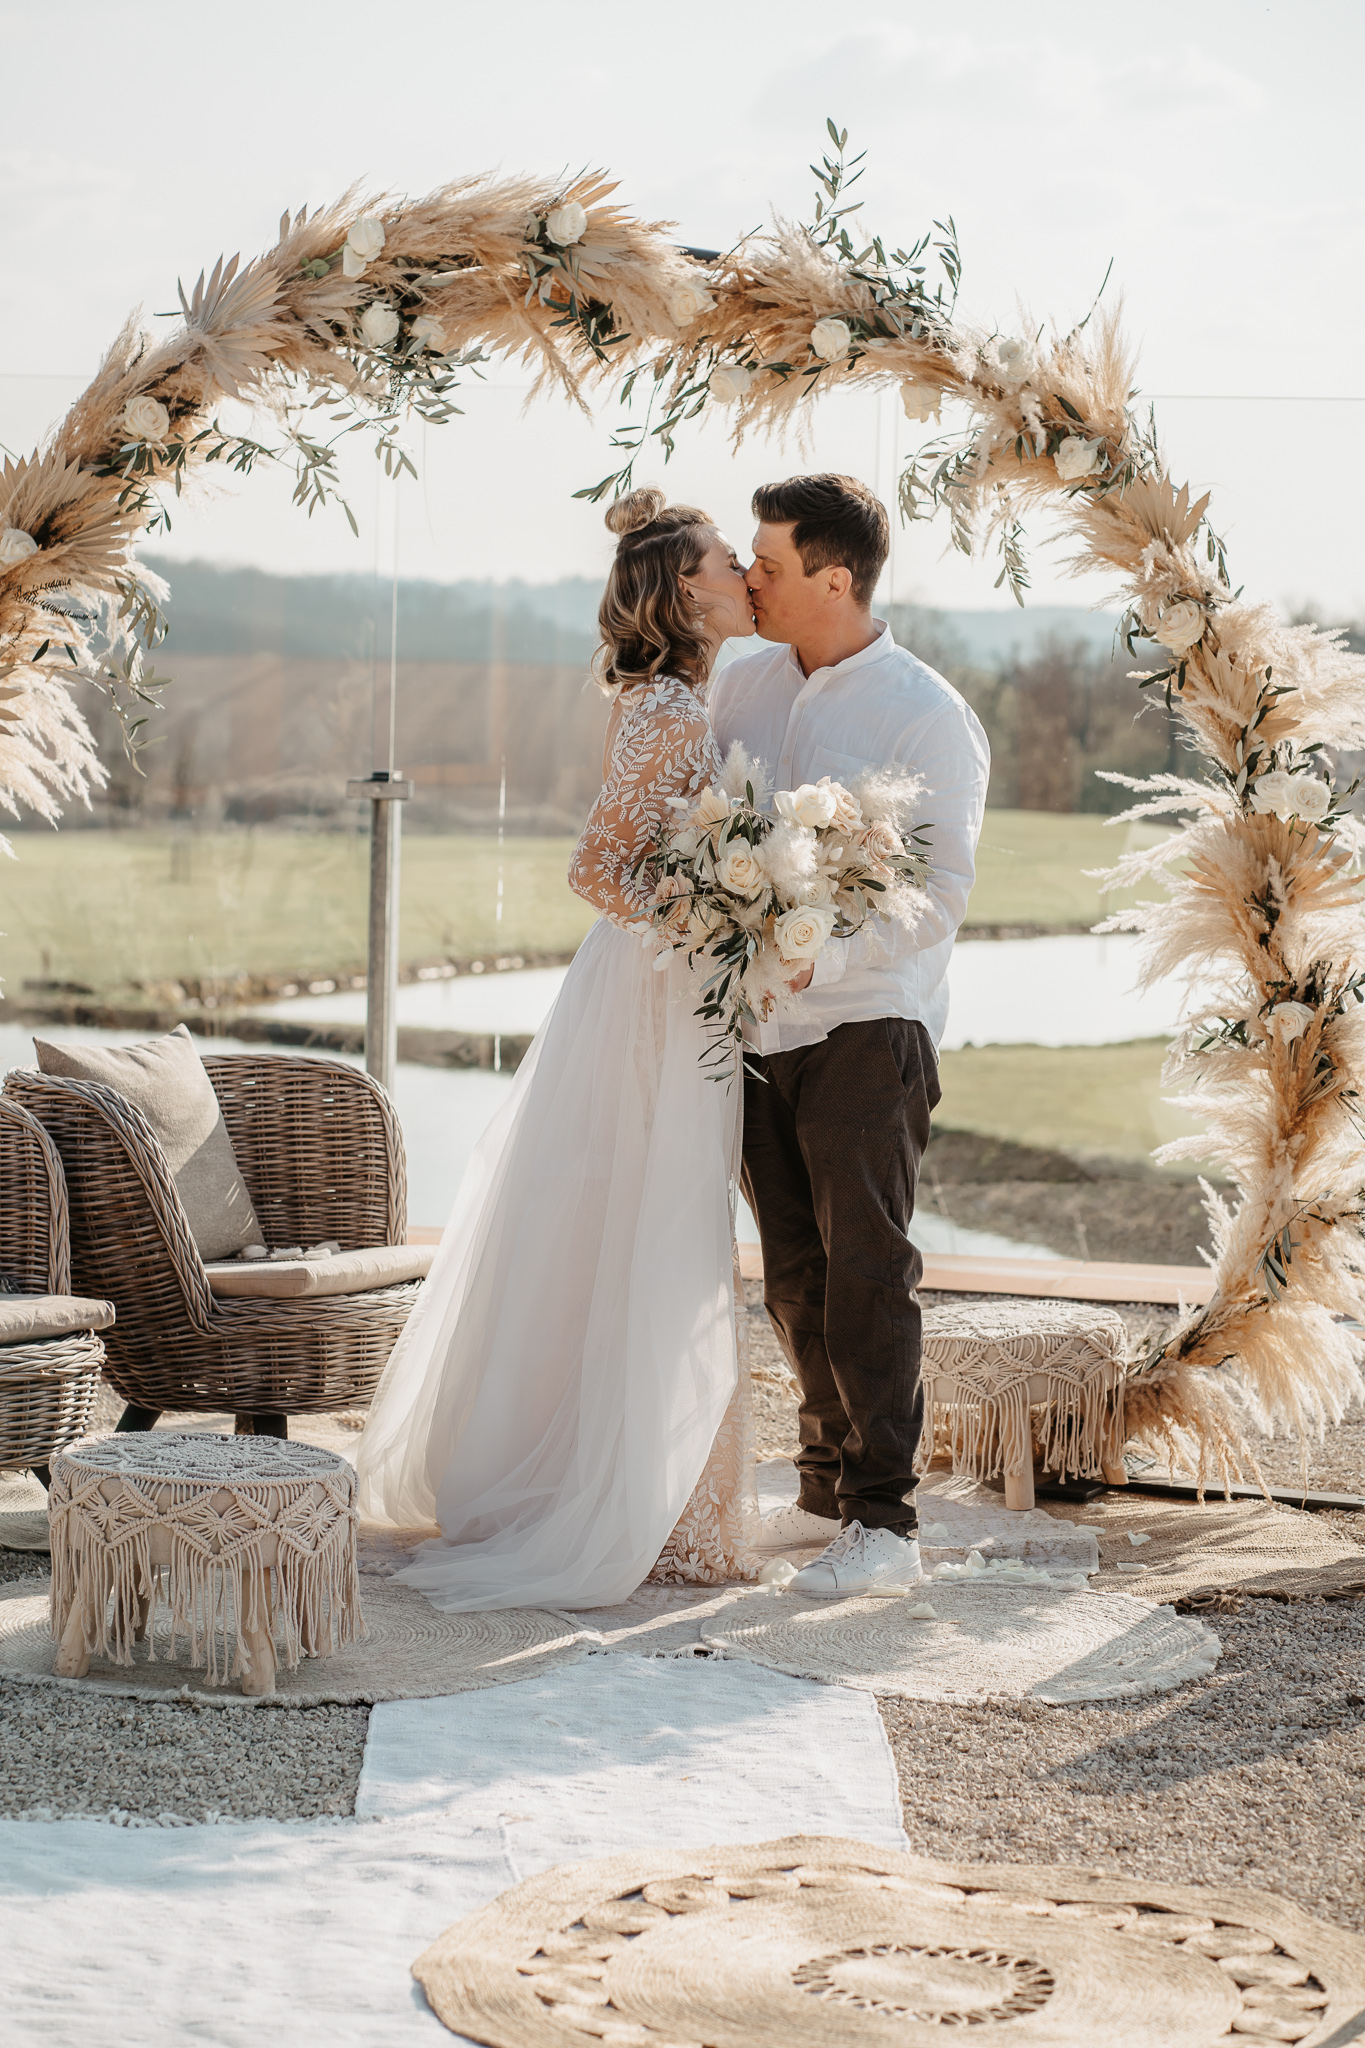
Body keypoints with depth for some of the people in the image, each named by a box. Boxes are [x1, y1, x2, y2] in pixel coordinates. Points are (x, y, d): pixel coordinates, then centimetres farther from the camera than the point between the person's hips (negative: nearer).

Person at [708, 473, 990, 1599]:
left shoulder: (928, 716, -9)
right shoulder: (741, 686, 9)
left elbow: (940, 894, -13)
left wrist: (815, 958, -25)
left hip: (867, 1028, -6)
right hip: (758, 1028, 6)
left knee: (866, 1273, -7)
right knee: (795, 1275, 10)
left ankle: (885, 1522, -2)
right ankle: (827, 1490, 20)